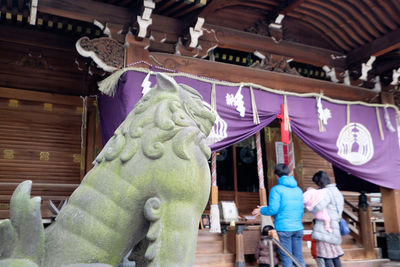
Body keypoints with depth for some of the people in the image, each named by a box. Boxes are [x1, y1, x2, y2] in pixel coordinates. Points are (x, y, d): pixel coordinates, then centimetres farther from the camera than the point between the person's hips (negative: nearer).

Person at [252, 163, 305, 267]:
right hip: (298, 227, 5)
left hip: (284, 228, -5)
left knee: (286, 258, 2)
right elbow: (301, 209, 16)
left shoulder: (276, 189, -7)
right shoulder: (298, 190, 11)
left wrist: (261, 210, 5)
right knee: (299, 257, 10)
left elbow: (273, 209, -13)